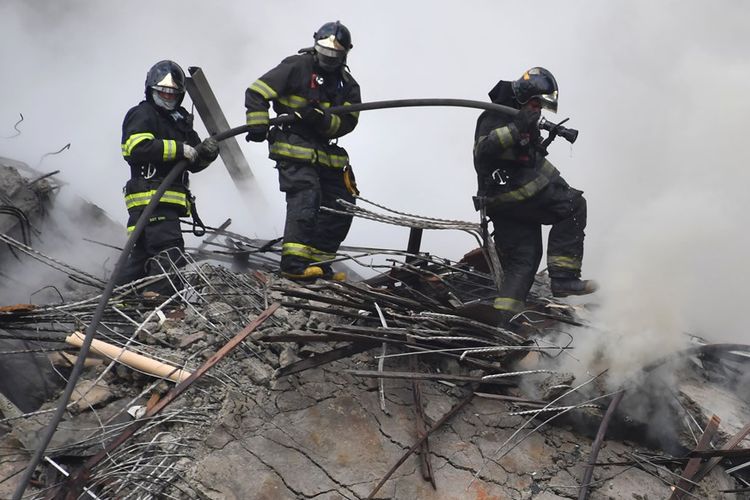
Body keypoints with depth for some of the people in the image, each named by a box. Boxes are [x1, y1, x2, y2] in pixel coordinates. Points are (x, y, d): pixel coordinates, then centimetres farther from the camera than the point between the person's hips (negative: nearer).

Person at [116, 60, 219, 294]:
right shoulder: (142, 115, 0)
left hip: (169, 200, 9)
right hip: (151, 197, -9)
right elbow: (139, 147, -20)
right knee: (170, 251, -19)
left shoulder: (180, 121, 26)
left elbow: (194, 164, 22)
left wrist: (205, 153, -2)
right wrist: (180, 149, -18)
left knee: (142, 254, 12)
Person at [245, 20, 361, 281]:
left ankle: (316, 261, 19)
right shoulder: (297, 67, -7)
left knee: (341, 208, 8)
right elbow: (256, 92, -8)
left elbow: (347, 122, -5)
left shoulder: (348, 86, 7)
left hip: (325, 151, 7)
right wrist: (258, 125, -19)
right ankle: (294, 264, -24)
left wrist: (322, 119, -23)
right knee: (306, 198, -22)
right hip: (293, 147, -7)